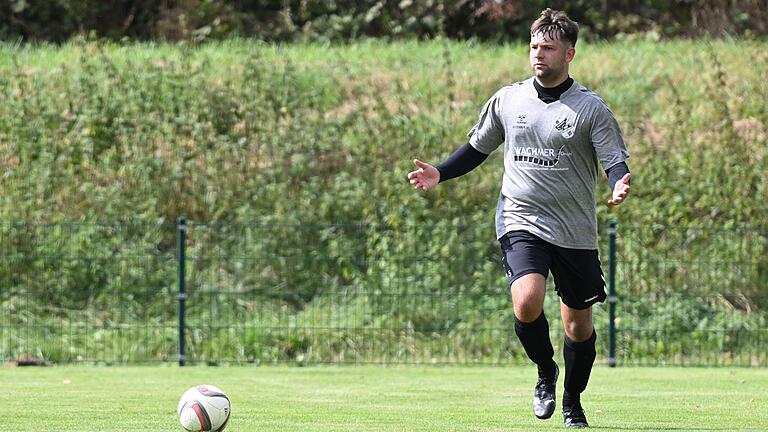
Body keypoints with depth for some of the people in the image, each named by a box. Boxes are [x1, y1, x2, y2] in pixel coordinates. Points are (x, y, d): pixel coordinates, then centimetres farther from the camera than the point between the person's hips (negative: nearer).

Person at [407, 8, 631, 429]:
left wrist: (619, 182, -31)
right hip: (521, 223, 0)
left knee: (579, 324, 8)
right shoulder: (508, 100, 5)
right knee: (527, 302, -24)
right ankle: (546, 373, 5)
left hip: (576, 233, 0)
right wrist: (439, 173, 2)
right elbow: (477, 148, 17)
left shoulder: (590, 108, -4)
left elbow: (615, 160, -8)